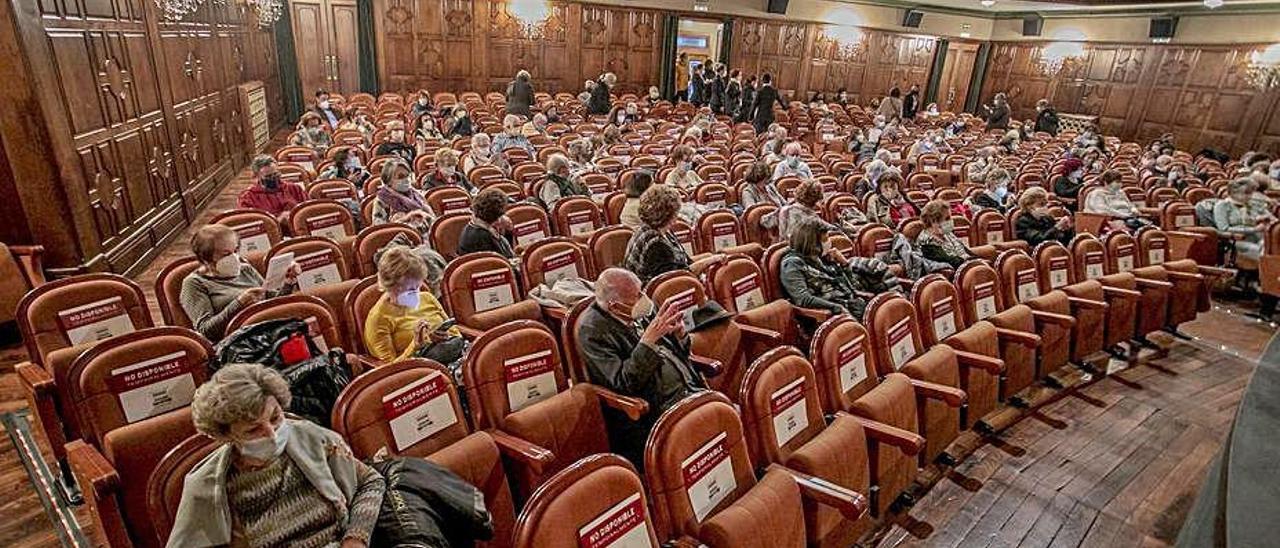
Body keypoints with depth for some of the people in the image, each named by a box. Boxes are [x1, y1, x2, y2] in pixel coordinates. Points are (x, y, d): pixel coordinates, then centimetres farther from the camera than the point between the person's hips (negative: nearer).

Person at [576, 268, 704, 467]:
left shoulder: (639, 312, 7)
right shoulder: (592, 330, -12)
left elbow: (680, 353, 17)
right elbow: (623, 385, -19)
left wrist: (679, 333, -6)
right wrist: (648, 339, -25)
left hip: (690, 390, 7)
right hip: (657, 410, -7)